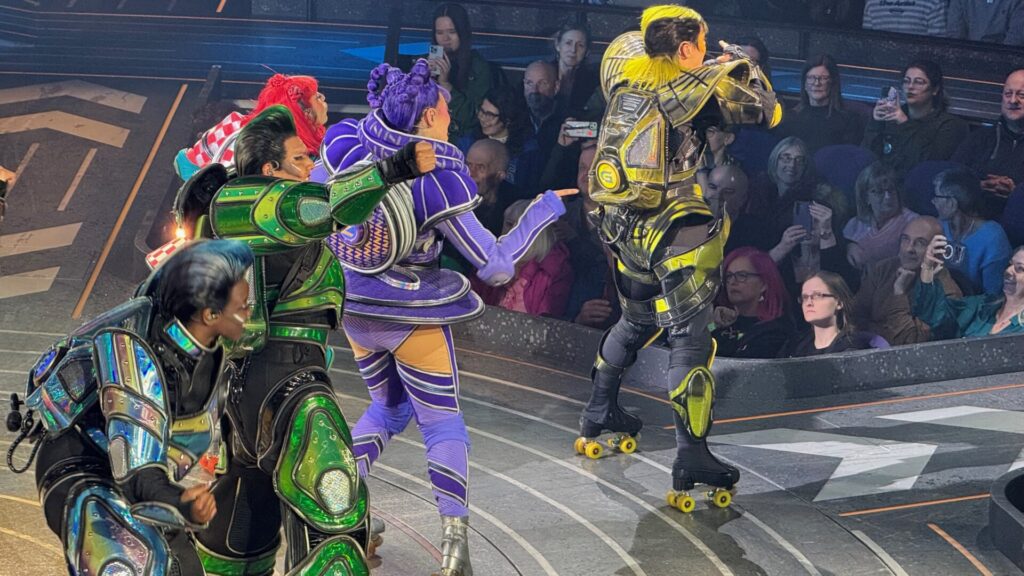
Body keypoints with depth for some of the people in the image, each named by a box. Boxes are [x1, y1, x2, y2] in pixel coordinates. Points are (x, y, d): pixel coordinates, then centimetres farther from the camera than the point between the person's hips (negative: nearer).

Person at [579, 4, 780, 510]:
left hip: (620, 227, 8)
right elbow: (767, 111, -6)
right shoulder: (697, 89, -11)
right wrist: (739, 66, 10)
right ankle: (691, 458, -11)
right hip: (672, 232, -8)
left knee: (637, 320, 29)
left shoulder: (624, 67, 6)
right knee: (690, 338, -6)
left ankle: (598, 415, 42)